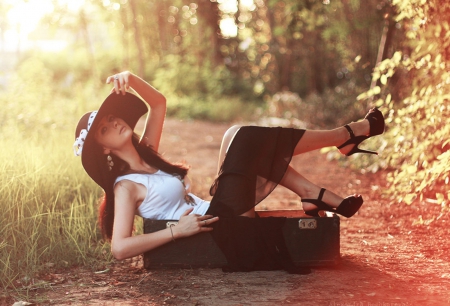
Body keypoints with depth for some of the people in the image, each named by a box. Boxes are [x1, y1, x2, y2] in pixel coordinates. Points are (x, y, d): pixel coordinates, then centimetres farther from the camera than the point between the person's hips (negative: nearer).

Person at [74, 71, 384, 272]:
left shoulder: (146, 153, 12)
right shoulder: (126, 187, -11)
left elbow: (159, 103, 18)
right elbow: (119, 248, -22)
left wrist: (129, 77, 1)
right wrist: (176, 231, -23)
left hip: (221, 214, 9)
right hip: (222, 227, -9)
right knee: (245, 138, -8)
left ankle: (314, 194, 2)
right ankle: (347, 135, 5)